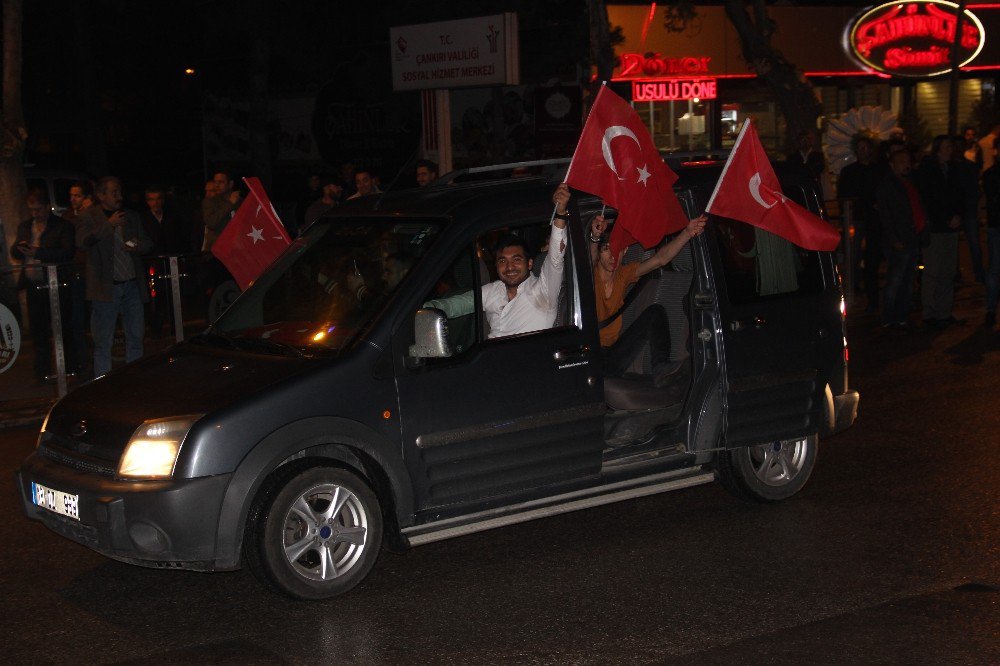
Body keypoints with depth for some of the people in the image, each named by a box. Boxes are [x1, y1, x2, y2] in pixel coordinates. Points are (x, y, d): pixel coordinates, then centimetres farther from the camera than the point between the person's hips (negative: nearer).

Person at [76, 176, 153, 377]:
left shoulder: (130, 216, 13)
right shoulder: (90, 216, -2)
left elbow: (148, 243, 20)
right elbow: (82, 242, -18)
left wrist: (138, 246, -3)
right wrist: (108, 224, -20)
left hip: (132, 285, 5)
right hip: (107, 288, -5)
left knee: (135, 337, 9)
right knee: (103, 341, -1)